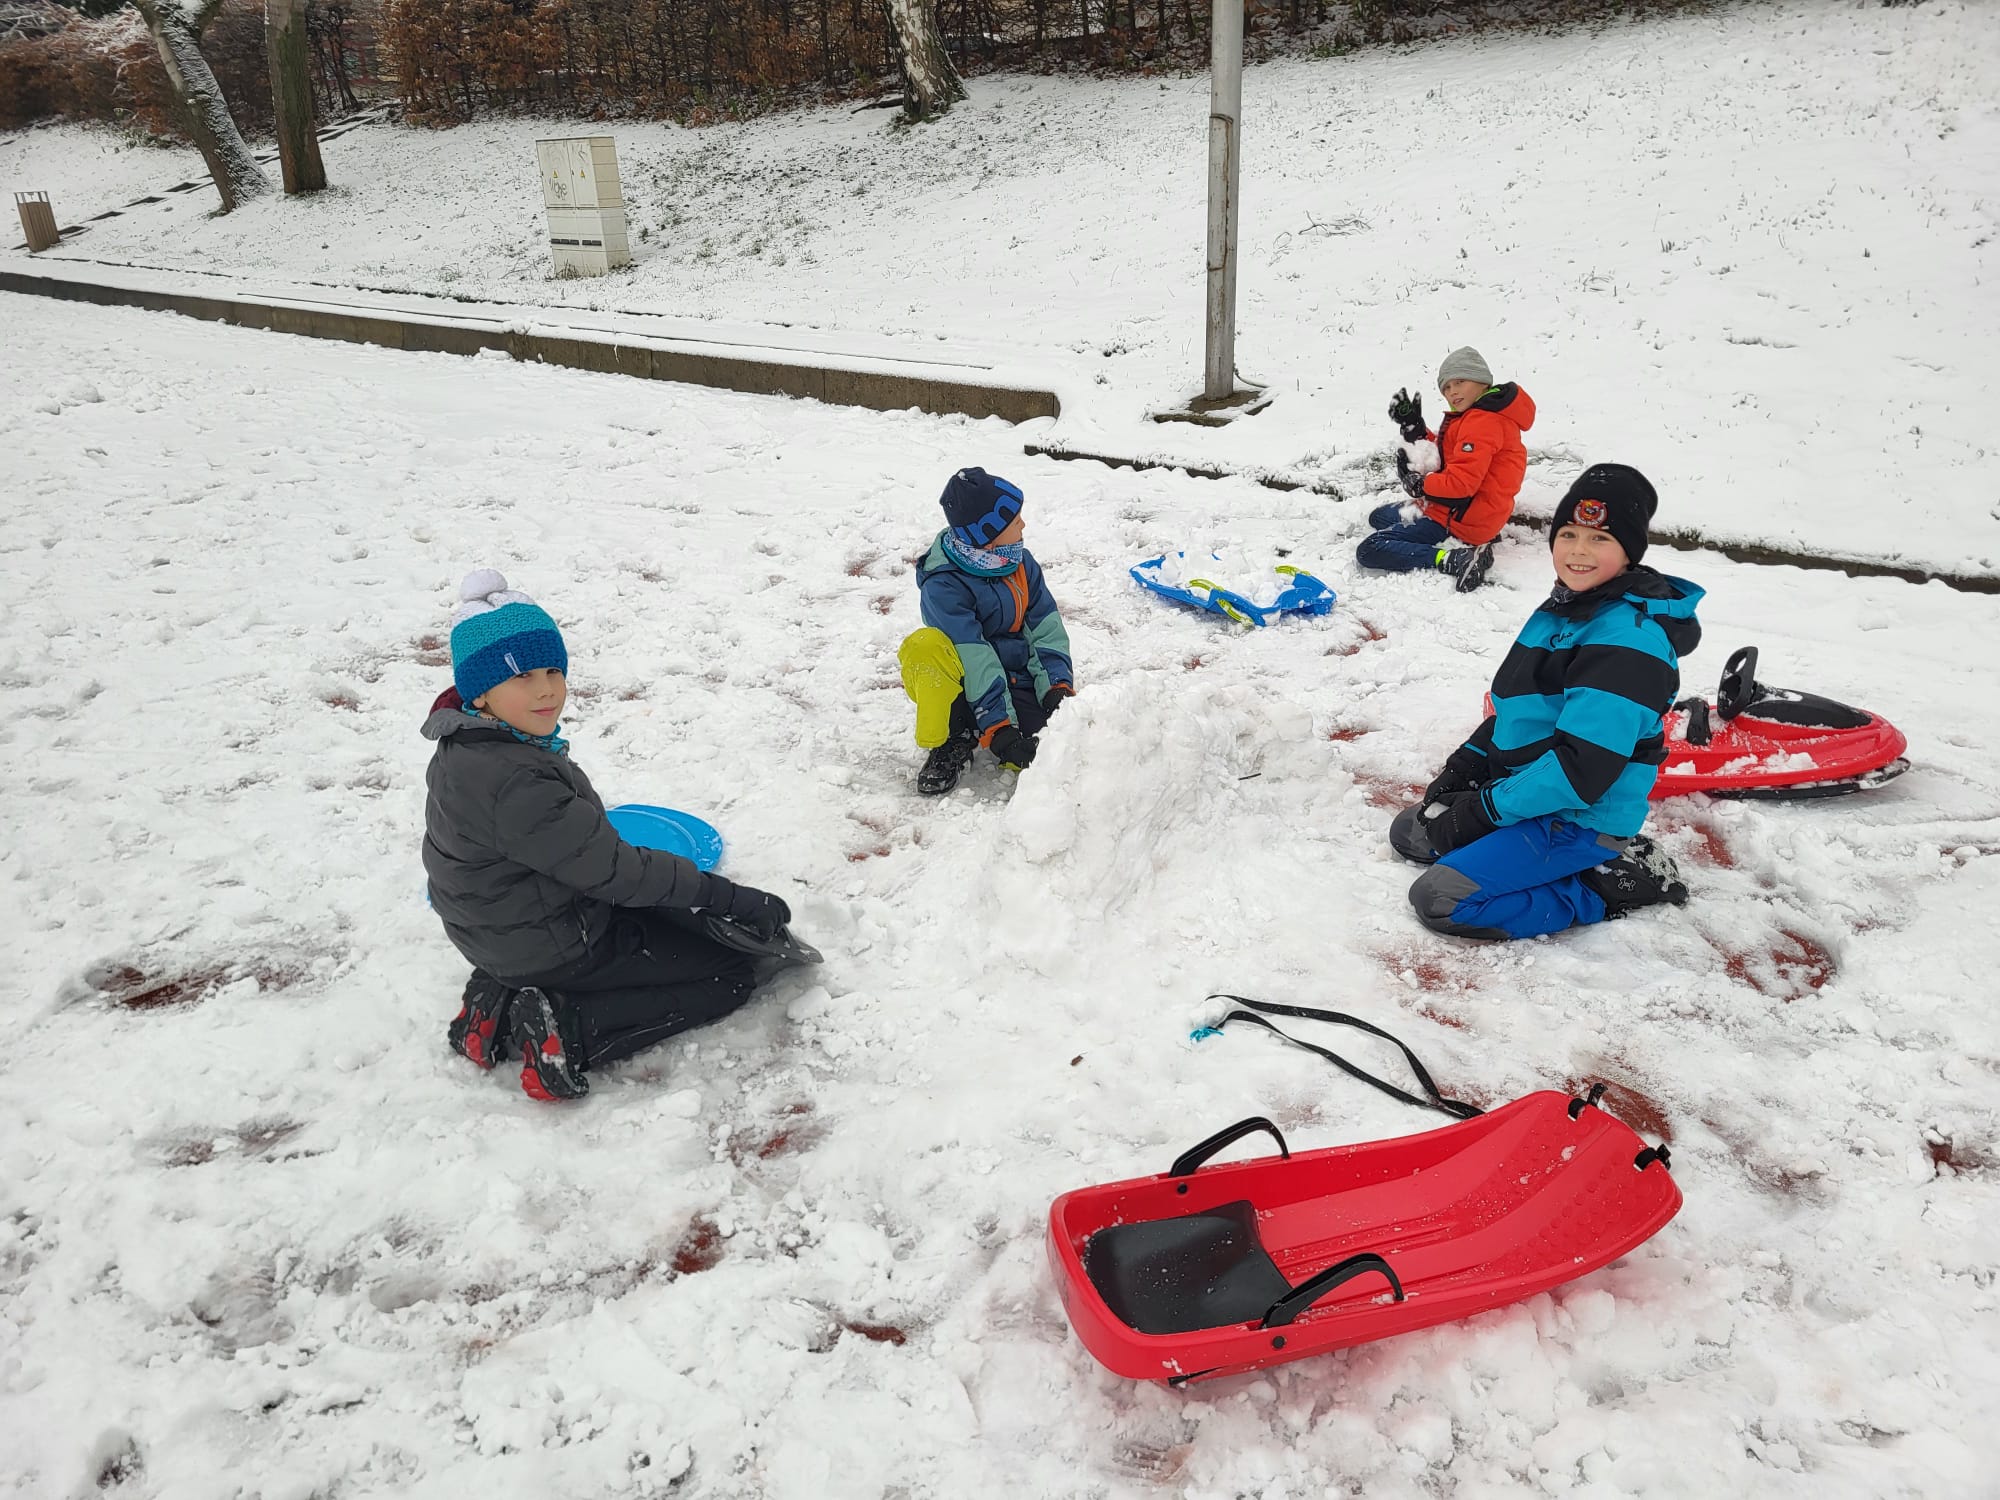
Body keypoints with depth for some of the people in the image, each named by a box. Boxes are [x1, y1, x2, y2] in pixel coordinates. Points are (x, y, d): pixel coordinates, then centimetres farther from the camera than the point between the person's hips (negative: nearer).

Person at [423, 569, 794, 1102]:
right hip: (554, 951, -9)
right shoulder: (513, 783, -31)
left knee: (683, 919, 28)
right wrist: (729, 898, -21)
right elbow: (611, 870, -27)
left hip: (504, 934, 9)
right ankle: (566, 1033, -10)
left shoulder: (468, 750, 1)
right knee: (730, 976, -2)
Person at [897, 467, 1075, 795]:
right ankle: (952, 742, -15)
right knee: (925, 646, -36)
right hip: (965, 688, -4)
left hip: (1020, 687, 4)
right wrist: (998, 725, -29)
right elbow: (973, 661, -24)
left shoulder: (1021, 562, 2)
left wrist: (1057, 686, -14)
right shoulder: (942, 585, -17)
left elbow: (1046, 629, 1)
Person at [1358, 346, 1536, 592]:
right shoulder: (1475, 417, 13)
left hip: (1458, 520, -11)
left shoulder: (1483, 421, -19)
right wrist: (1413, 427, 8)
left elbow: (1461, 483, -25)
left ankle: (1455, 561, -23)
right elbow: (1441, 457, 18)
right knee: (1378, 516, 28)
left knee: (1368, 551, -18)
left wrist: (1417, 484, -11)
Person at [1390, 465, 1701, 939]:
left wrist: (1484, 810, -22)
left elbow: (1583, 765, -28)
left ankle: (1609, 887, -4)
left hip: (1582, 816, -10)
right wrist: (1462, 769, 6)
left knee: (1440, 901, -21)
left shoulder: (1630, 637, -23)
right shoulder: (1563, 608, 8)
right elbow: (1515, 709, 18)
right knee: (1411, 832, 15)